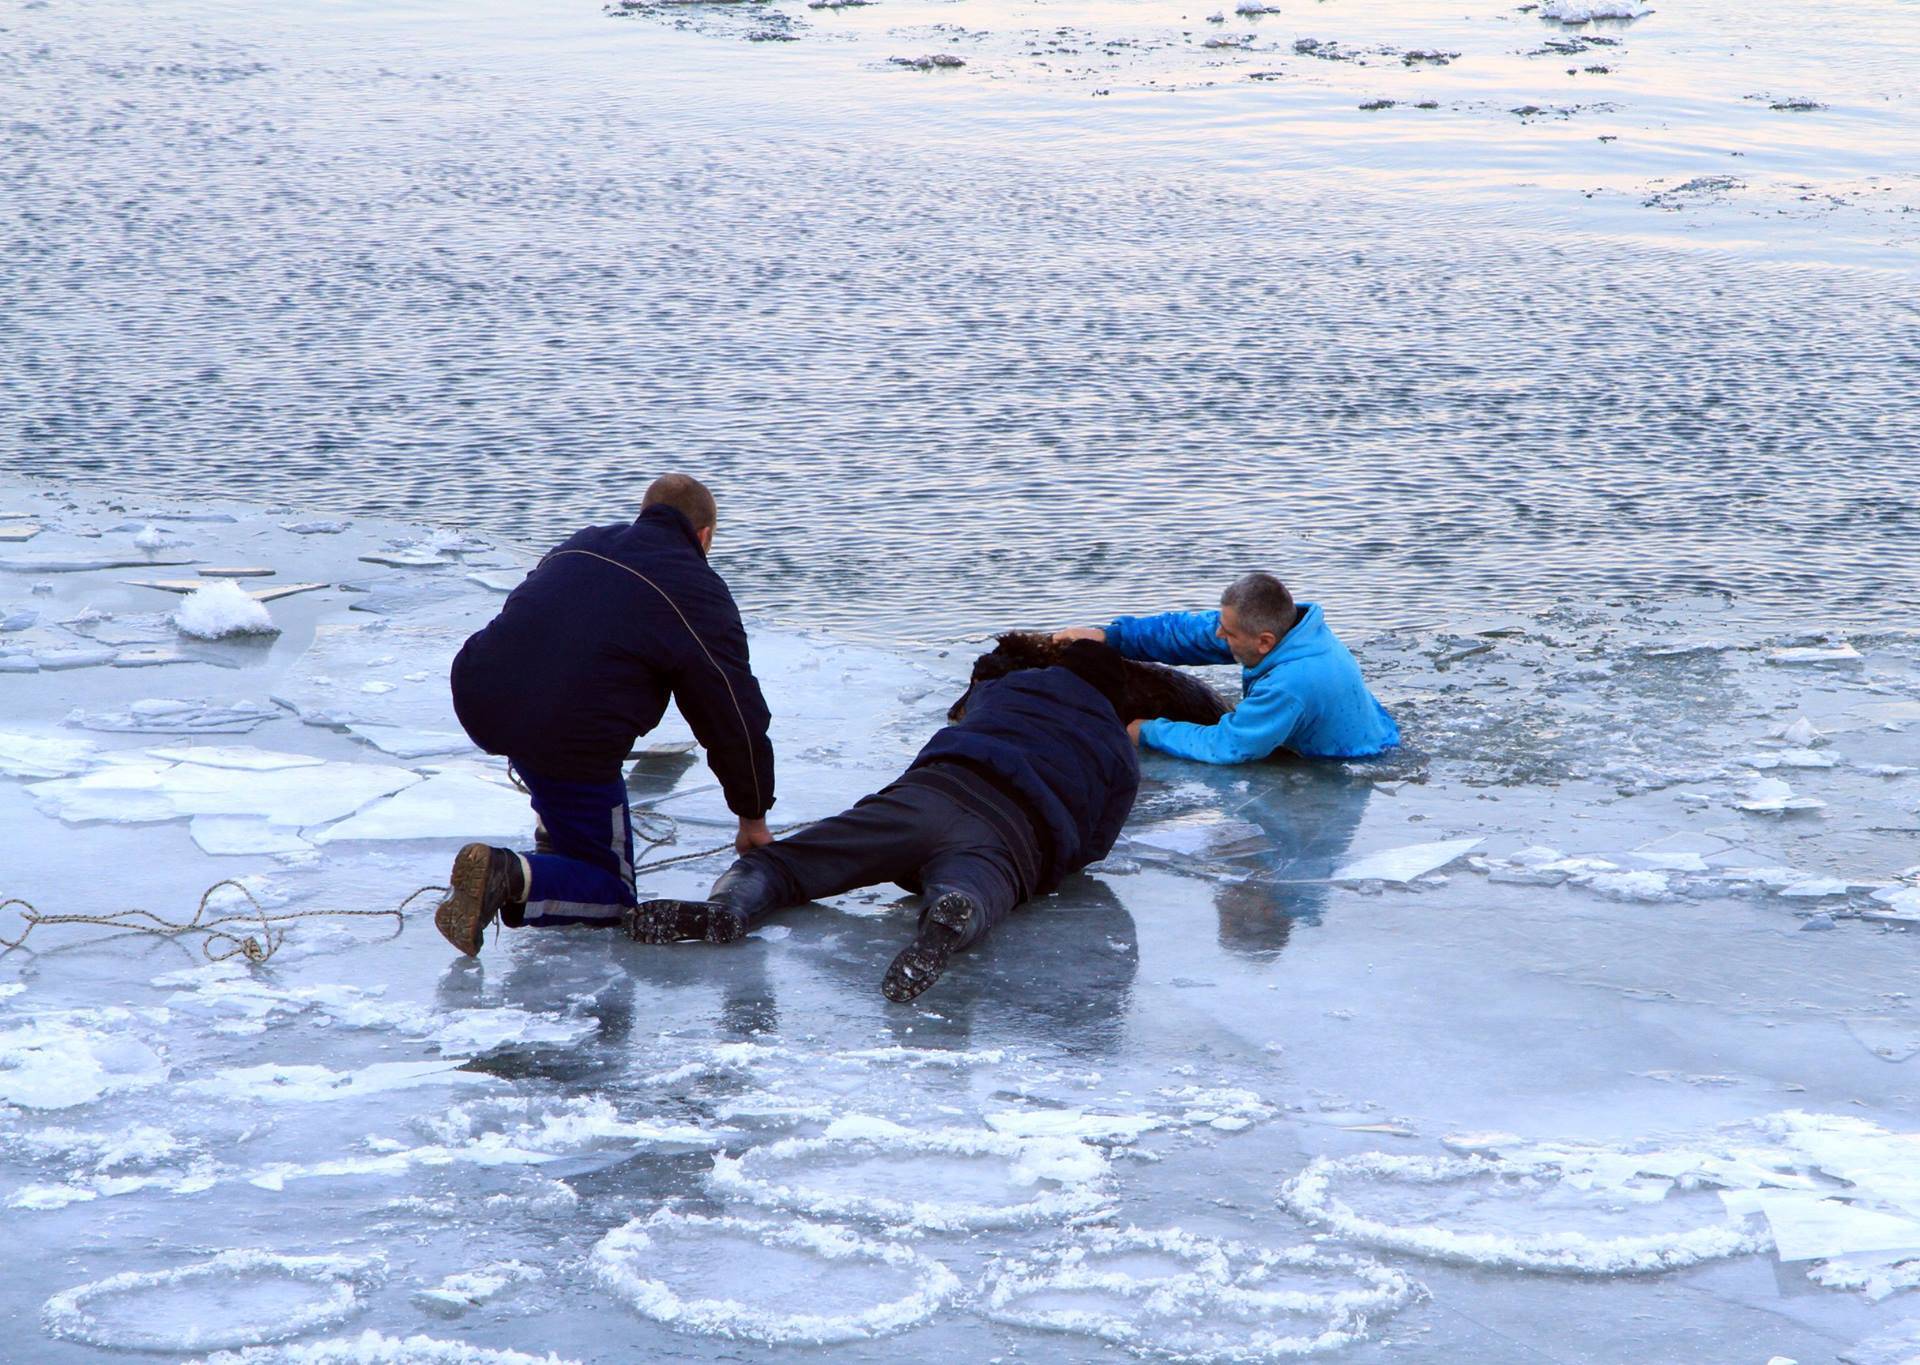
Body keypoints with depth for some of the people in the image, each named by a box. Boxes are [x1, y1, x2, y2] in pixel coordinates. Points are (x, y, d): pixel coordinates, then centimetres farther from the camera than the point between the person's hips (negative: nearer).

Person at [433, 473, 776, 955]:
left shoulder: (579, 545, 21)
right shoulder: (700, 595, 5)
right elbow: (737, 718, 8)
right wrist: (753, 817, 21)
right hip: (570, 743, -6)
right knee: (611, 893, 8)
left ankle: (554, 839, 33)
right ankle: (512, 878, -17)